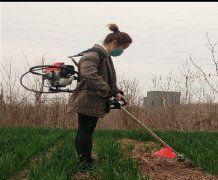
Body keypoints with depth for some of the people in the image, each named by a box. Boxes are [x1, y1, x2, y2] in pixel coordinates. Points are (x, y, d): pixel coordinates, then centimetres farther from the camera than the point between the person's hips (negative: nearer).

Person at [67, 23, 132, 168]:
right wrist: (104, 89, -28)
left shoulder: (106, 57, 17)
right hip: (86, 102, -10)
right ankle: (87, 162, 1)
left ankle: (84, 161, 23)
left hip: (95, 104, 10)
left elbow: (109, 80, 27)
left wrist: (116, 92, 9)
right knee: (85, 132, -4)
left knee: (86, 132, 15)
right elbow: (88, 73, -35)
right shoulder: (93, 54, -17)